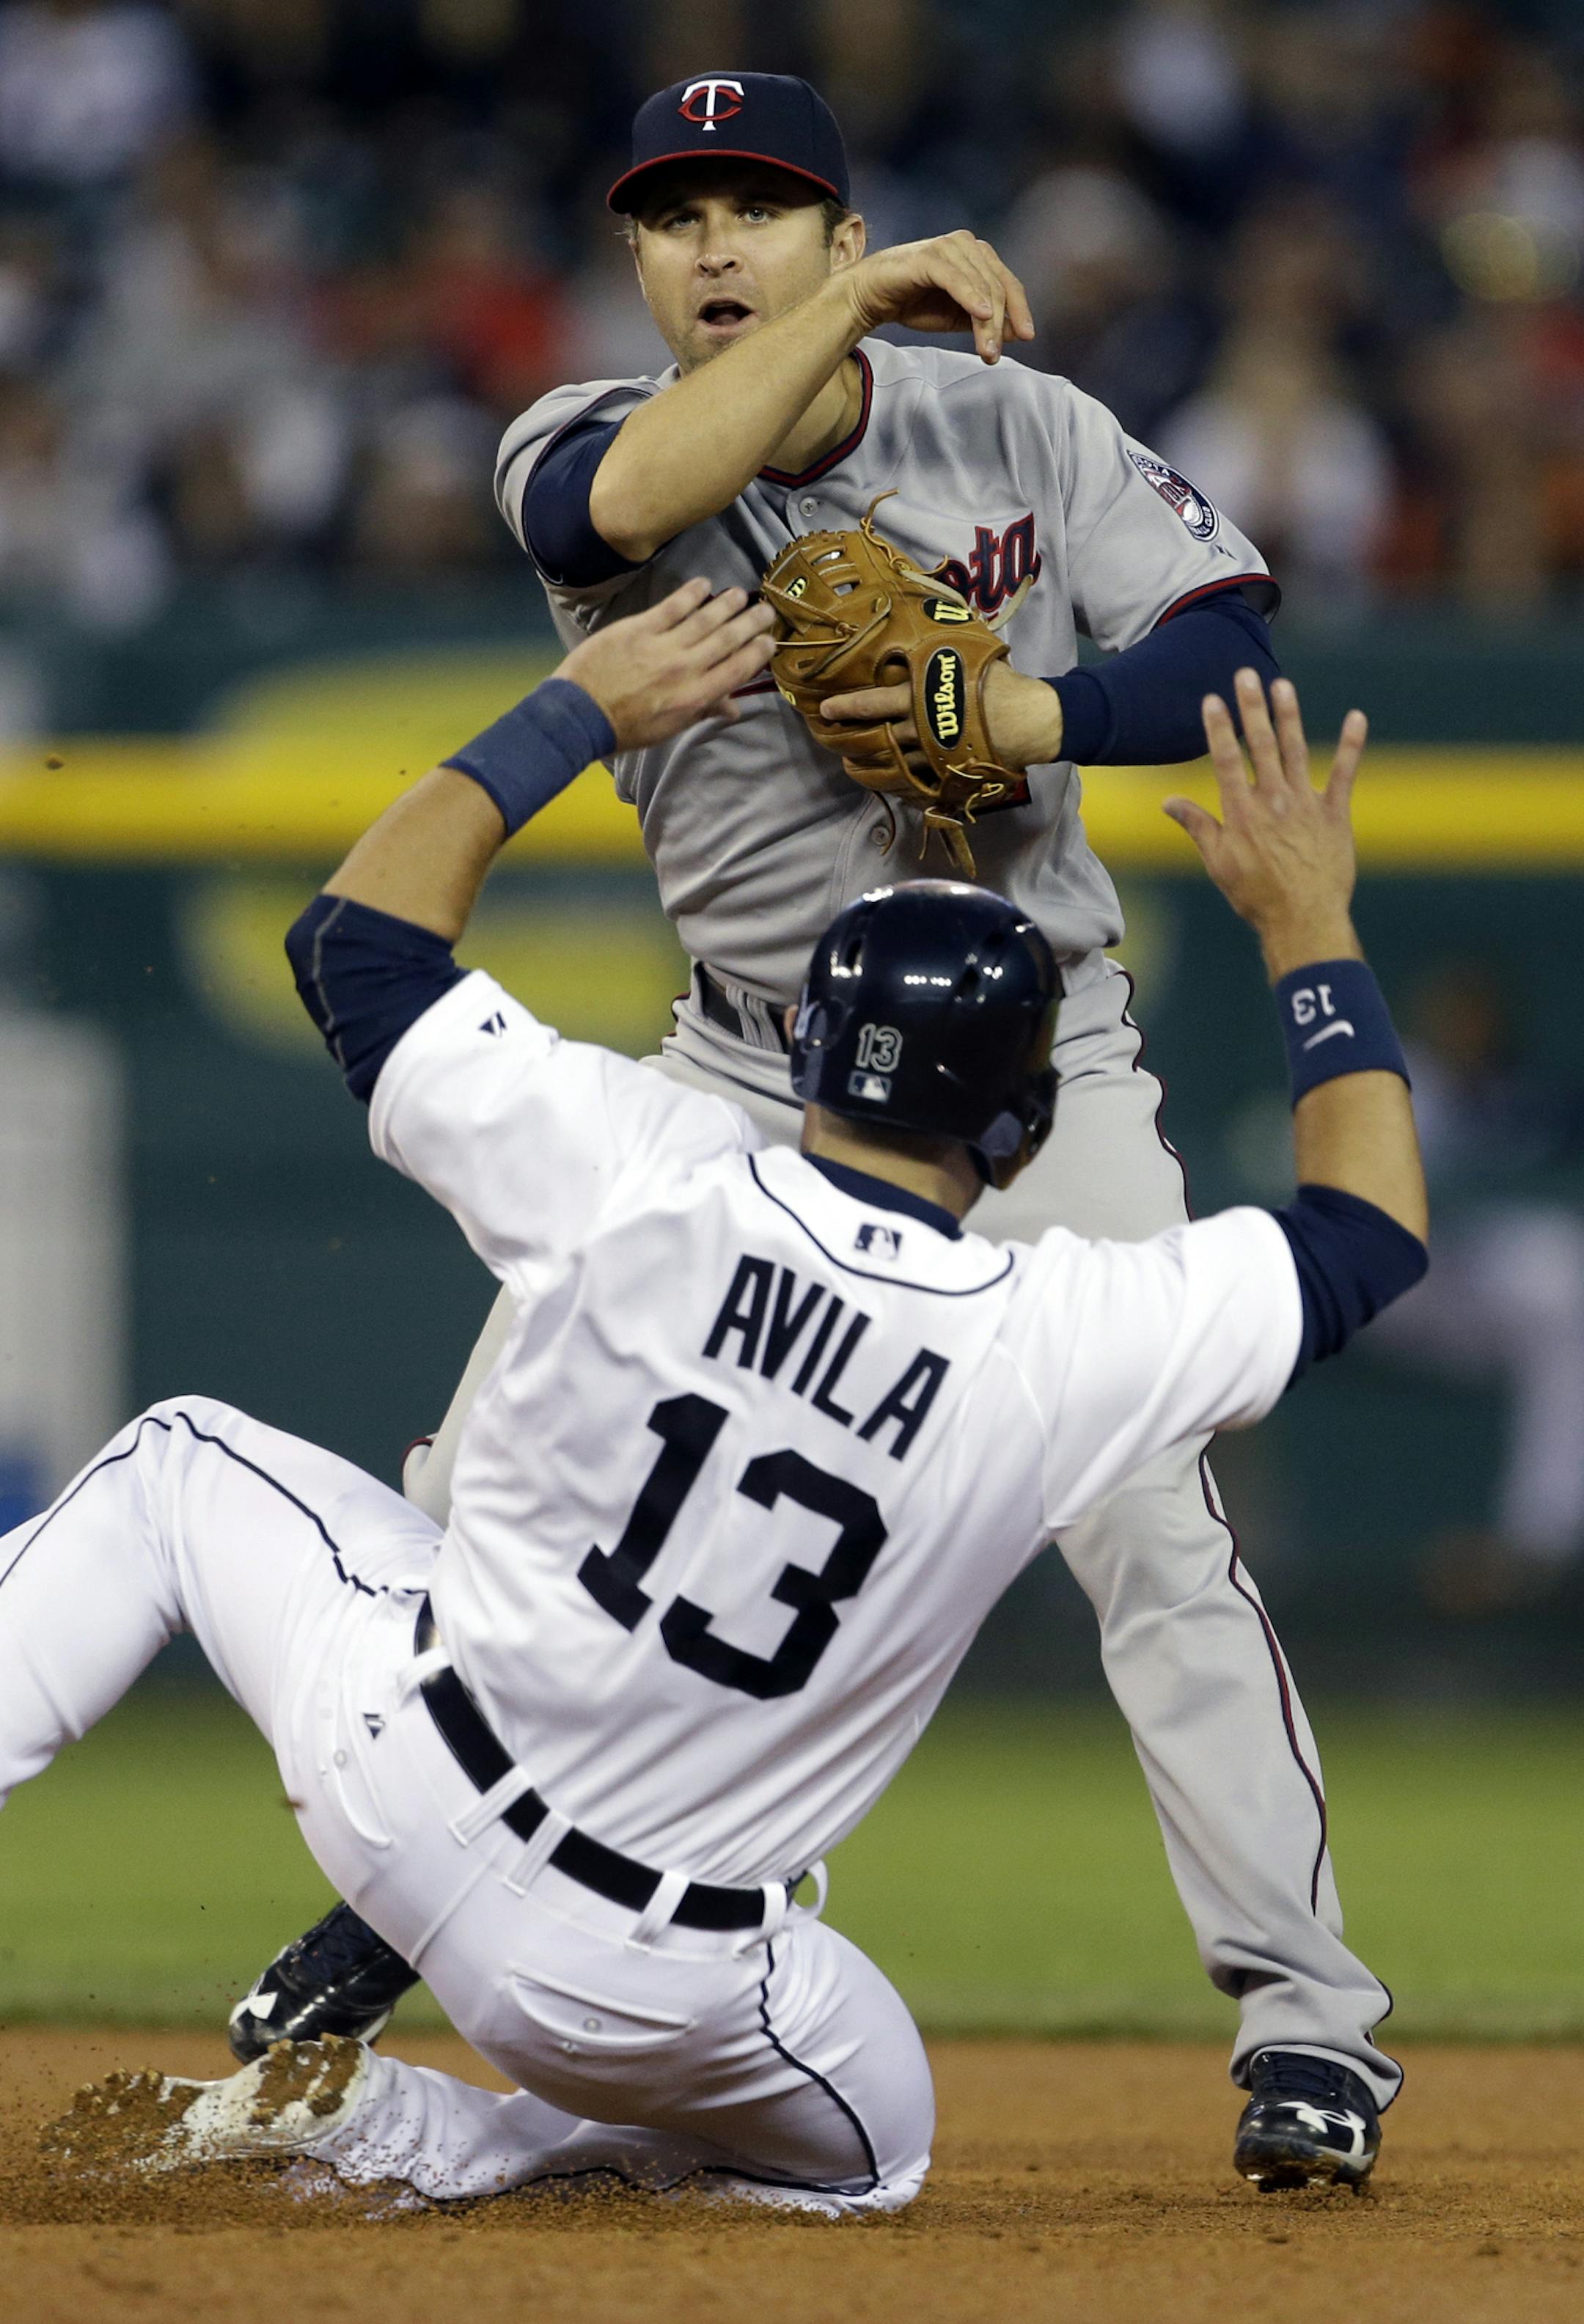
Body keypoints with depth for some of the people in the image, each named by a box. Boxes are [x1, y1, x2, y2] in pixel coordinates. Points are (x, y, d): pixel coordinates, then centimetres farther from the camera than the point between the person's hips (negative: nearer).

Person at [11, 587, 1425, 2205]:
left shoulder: (638, 1172, -16)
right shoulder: (1062, 1343, -15)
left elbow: (355, 936, -1)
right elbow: (1373, 1227, 2)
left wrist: (578, 709, 8)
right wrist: (1311, 927, 12)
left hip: (394, 1782, 1)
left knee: (181, 1463, 27)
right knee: (870, 2135, 31)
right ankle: (402, 2137, 8)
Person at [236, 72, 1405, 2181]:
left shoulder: (1019, 427, -7)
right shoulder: (588, 454, -9)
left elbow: (1235, 645, -9)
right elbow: (635, 497, -33)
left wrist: (1030, 712, -25)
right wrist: (860, 298, -30)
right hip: (748, 1075, 2)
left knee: (1150, 1520, -16)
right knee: (484, 1491, 0)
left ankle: (1302, 2008, -10)